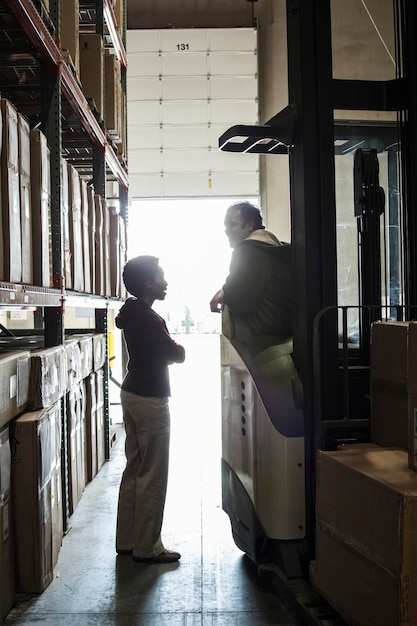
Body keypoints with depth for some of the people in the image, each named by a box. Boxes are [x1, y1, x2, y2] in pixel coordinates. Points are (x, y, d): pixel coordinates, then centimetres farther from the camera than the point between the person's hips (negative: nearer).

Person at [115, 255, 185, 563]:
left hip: (132, 394, 10)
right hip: (151, 400, -10)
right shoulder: (149, 320, -21)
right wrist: (176, 345, 5)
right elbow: (178, 355, -15)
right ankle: (147, 547, 8)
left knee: (134, 470, 15)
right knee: (152, 477, -1)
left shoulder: (132, 313, 8)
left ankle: (127, 539, 24)